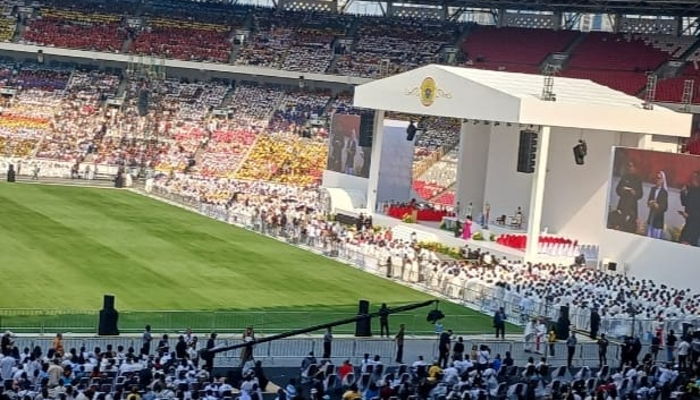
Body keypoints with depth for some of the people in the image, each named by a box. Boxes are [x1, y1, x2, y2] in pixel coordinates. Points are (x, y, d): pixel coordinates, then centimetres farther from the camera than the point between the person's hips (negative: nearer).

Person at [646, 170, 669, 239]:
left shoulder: (664, 192, -8)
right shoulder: (653, 189, 9)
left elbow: (665, 207, -6)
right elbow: (648, 201, 11)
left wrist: (658, 206, -20)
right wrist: (650, 203, -10)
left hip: (659, 218, -6)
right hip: (651, 216, 6)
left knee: (657, 238, -6)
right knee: (649, 237, 7)